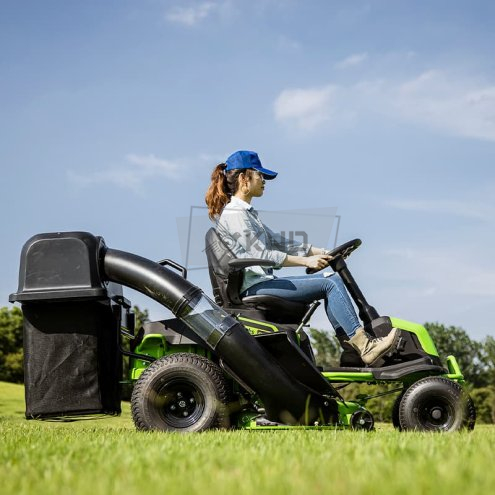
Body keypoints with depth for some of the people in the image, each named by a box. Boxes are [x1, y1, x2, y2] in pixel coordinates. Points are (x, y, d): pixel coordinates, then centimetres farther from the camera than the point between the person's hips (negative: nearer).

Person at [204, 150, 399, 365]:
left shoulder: (245, 212, 22)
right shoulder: (233, 213, -10)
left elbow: (278, 242, 20)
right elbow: (262, 254, -17)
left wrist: (321, 252, 12)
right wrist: (306, 261, -17)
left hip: (262, 284, 10)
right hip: (254, 288, -10)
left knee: (333, 278, 3)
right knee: (329, 284, -15)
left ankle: (349, 342, -7)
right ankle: (363, 345, -17)